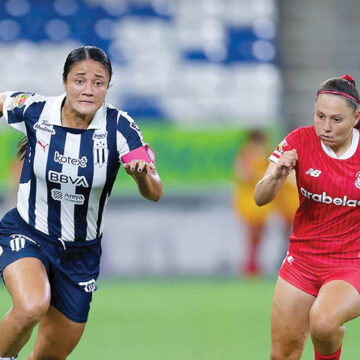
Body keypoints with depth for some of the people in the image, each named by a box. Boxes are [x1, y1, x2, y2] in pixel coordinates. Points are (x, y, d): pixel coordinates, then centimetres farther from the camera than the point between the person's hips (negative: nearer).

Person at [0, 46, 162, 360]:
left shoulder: (119, 127, -16)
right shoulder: (33, 110, -16)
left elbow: (154, 193, -22)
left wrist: (144, 174, -42)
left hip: (81, 251, 2)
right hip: (26, 235, -2)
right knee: (32, 305, -34)